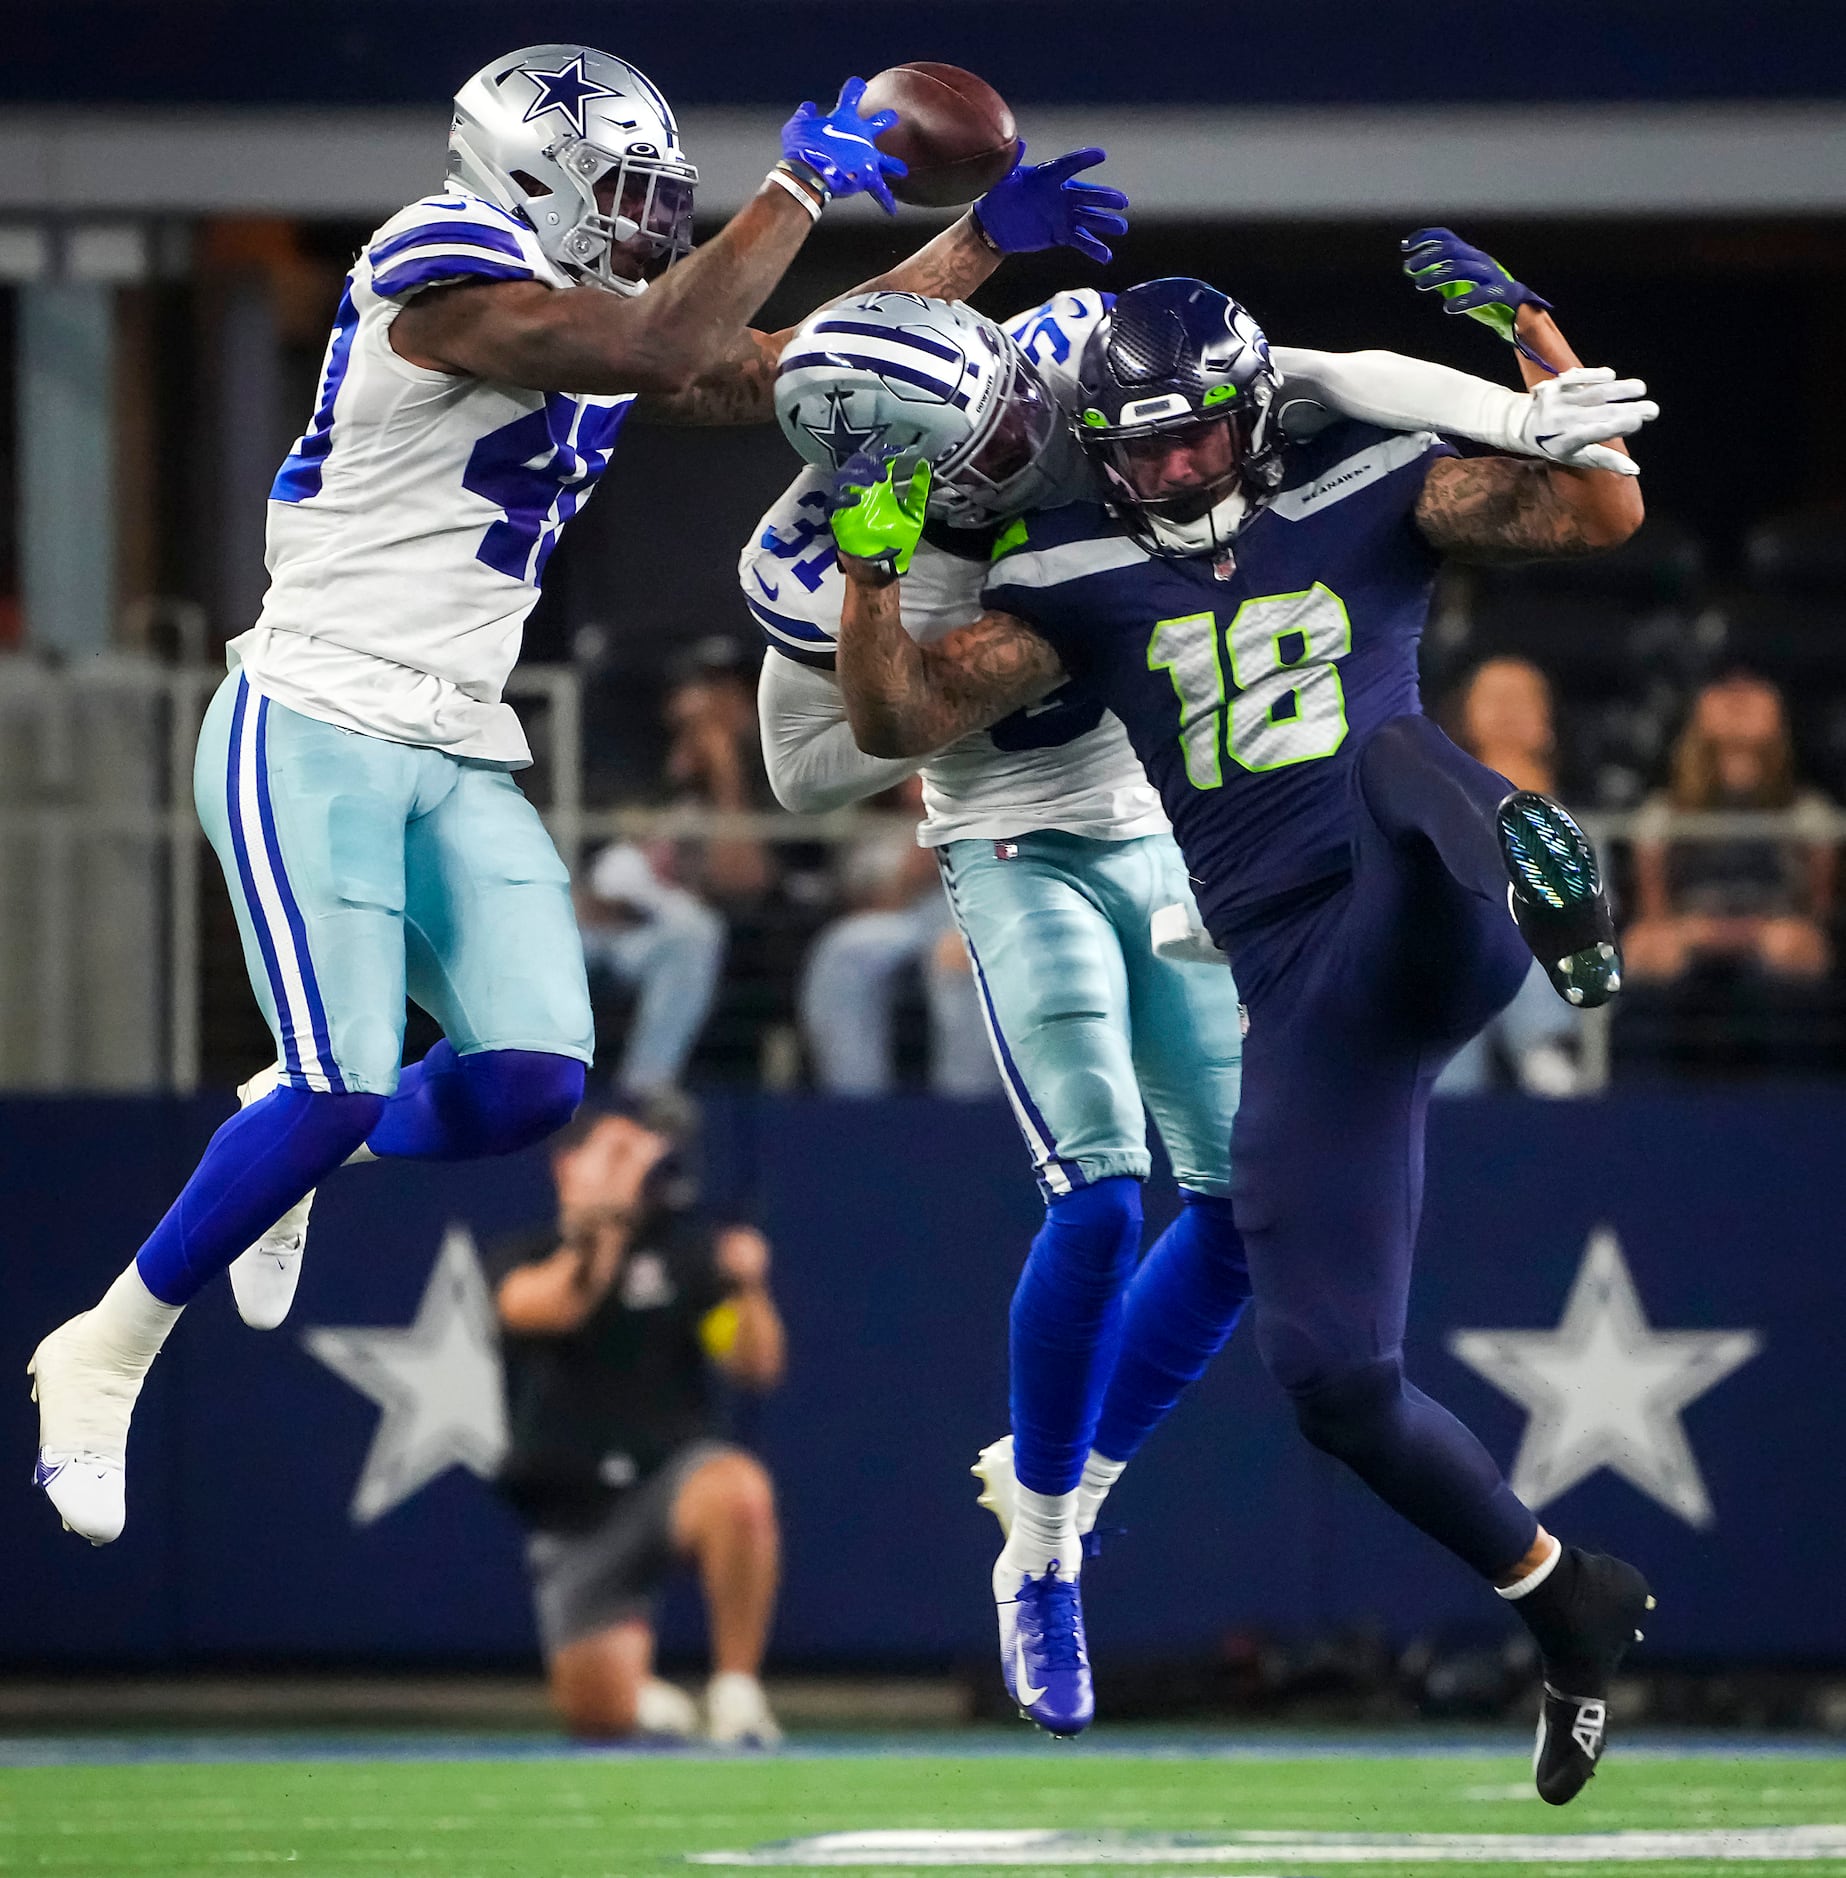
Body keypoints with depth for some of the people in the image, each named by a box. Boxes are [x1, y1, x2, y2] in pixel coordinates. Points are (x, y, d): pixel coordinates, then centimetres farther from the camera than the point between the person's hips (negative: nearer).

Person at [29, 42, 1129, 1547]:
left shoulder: (594, 312, 13)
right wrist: (806, 186, -16)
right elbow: (662, 348, -25)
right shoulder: (445, 268, -14)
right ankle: (103, 1357, 1)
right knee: (342, 1092, -16)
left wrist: (982, 243, 14)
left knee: (534, 1082, -8)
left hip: (461, 760, 8)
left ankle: (285, 1154, 22)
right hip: (314, 733, -8)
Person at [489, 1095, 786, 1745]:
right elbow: (552, 1307, -18)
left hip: (674, 1477, -1)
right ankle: (645, 1690, 29)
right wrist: (617, 1211, -25)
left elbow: (757, 1365, -5)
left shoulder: (682, 1256, 6)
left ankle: (736, 1691, -23)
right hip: (572, 1515, 1)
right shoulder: (519, 1259, 6)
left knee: (738, 1491, -38)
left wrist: (749, 1287, -24)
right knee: (597, 1713, -10)